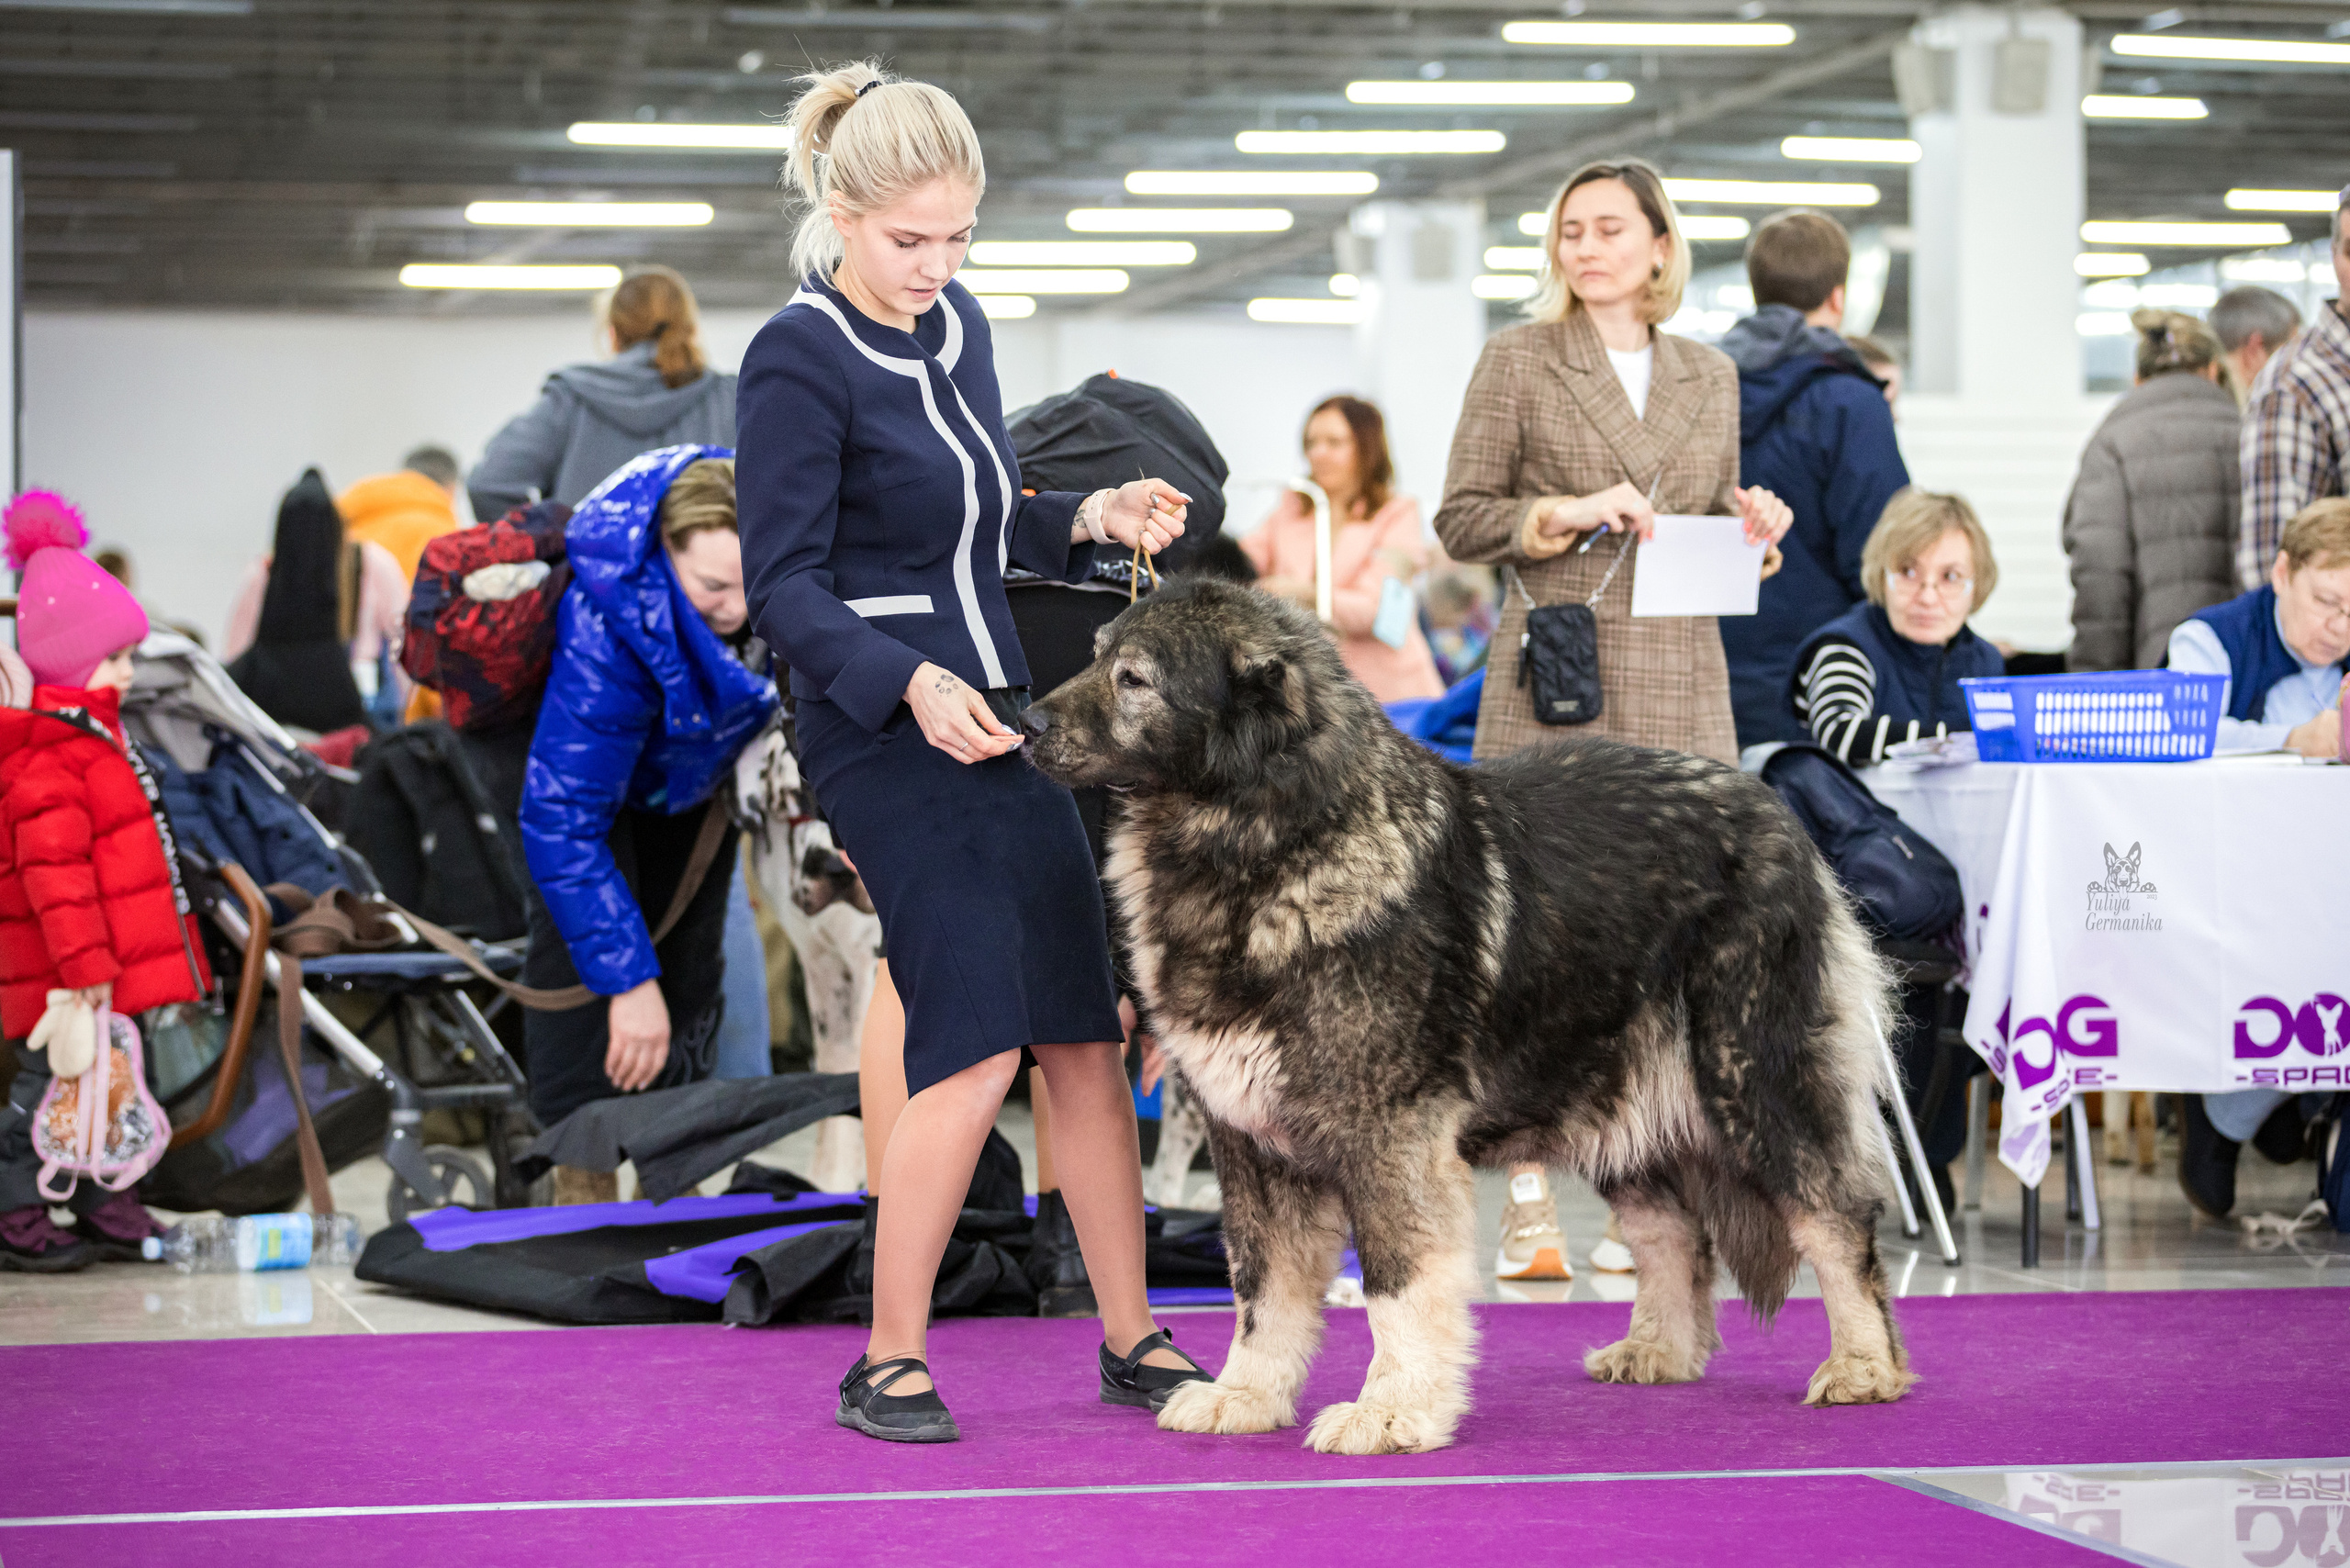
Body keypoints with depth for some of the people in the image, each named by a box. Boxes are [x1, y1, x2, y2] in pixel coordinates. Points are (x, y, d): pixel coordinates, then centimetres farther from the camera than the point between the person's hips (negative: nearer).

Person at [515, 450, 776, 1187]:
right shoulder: (605, 631, -45)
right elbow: (562, 817, -41)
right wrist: (628, 978, -41)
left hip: (692, 771, 5)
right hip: (576, 758, -5)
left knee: (690, 961, 5)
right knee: (583, 953, -21)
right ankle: (582, 1187, -18)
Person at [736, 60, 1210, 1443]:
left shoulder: (960, 325, 12)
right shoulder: (800, 359, -11)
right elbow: (788, 585, -14)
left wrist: (1092, 520, 4)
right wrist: (912, 684, -27)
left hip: (998, 717, 8)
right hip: (885, 736, -8)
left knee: (1087, 1032, 5)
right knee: (977, 1045, -14)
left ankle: (1133, 1341, 15)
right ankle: (890, 1365, -2)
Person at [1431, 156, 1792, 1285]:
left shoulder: (1710, 377, 17)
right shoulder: (1518, 361, 6)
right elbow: (1459, 519, 3)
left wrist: (1748, 524, 2)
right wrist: (1571, 514, -11)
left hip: (1678, 685, 3)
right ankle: (1529, 1203, -3)